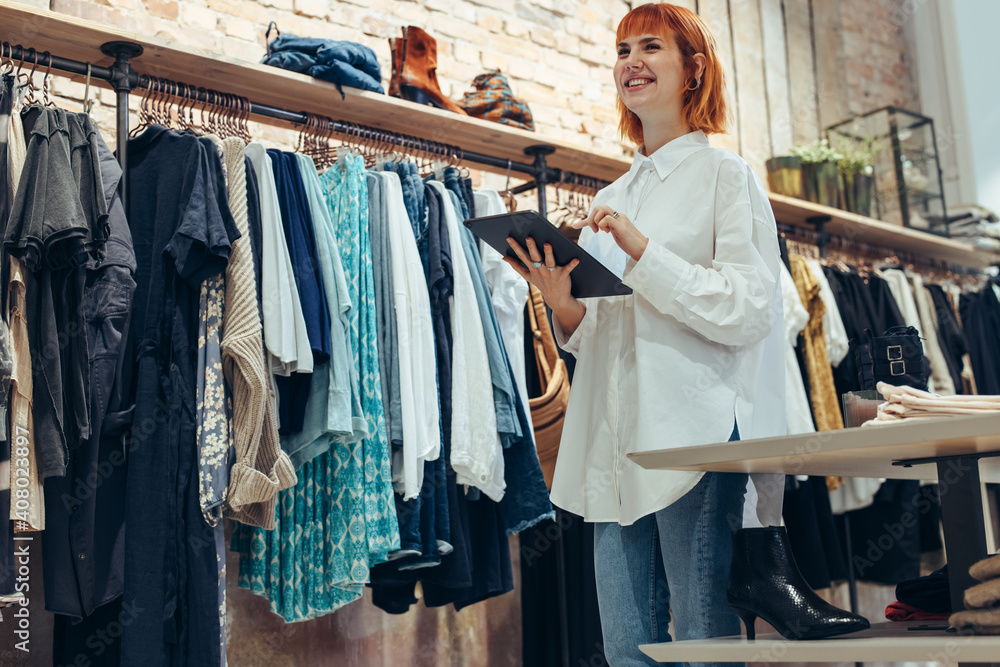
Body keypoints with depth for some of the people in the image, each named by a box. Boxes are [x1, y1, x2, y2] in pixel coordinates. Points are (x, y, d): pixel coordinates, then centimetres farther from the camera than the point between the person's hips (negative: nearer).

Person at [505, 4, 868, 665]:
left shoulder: (726, 174, 3)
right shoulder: (611, 199, 21)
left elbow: (750, 311, -9)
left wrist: (644, 252, -14)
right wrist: (564, 307, 0)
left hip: (697, 436, -6)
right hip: (616, 446, 6)